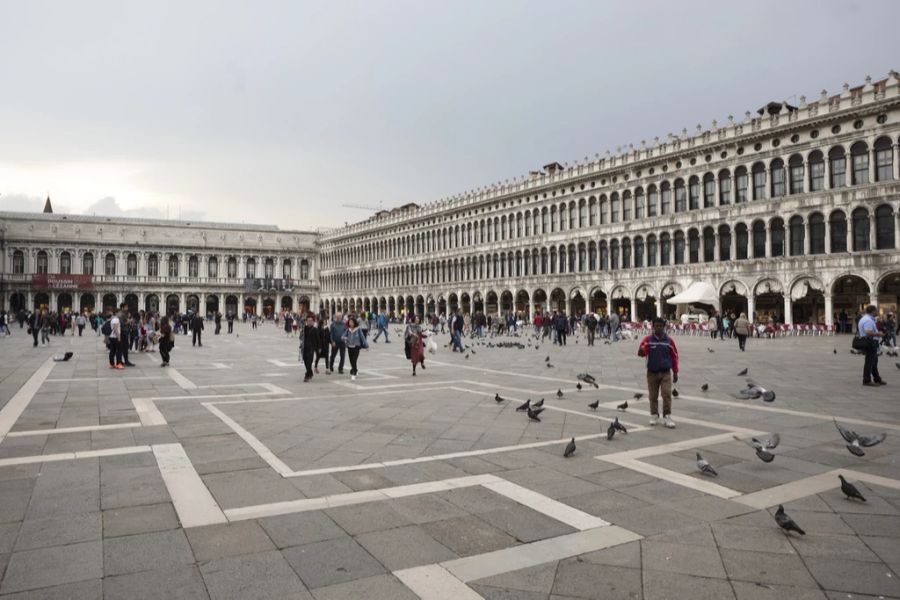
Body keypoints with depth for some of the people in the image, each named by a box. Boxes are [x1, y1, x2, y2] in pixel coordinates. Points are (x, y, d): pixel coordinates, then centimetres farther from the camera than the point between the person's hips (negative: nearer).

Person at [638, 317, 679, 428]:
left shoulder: (669, 340, 0)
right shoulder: (648, 340, -3)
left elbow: (674, 357, 5)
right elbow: (641, 352, -14)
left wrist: (675, 373, 6)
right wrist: (642, 351, -39)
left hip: (666, 373, 0)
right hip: (652, 373, 0)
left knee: (667, 395, -7)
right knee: (653, 396, 8)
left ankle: (667, 417, 0)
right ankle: (654, 415, 21)